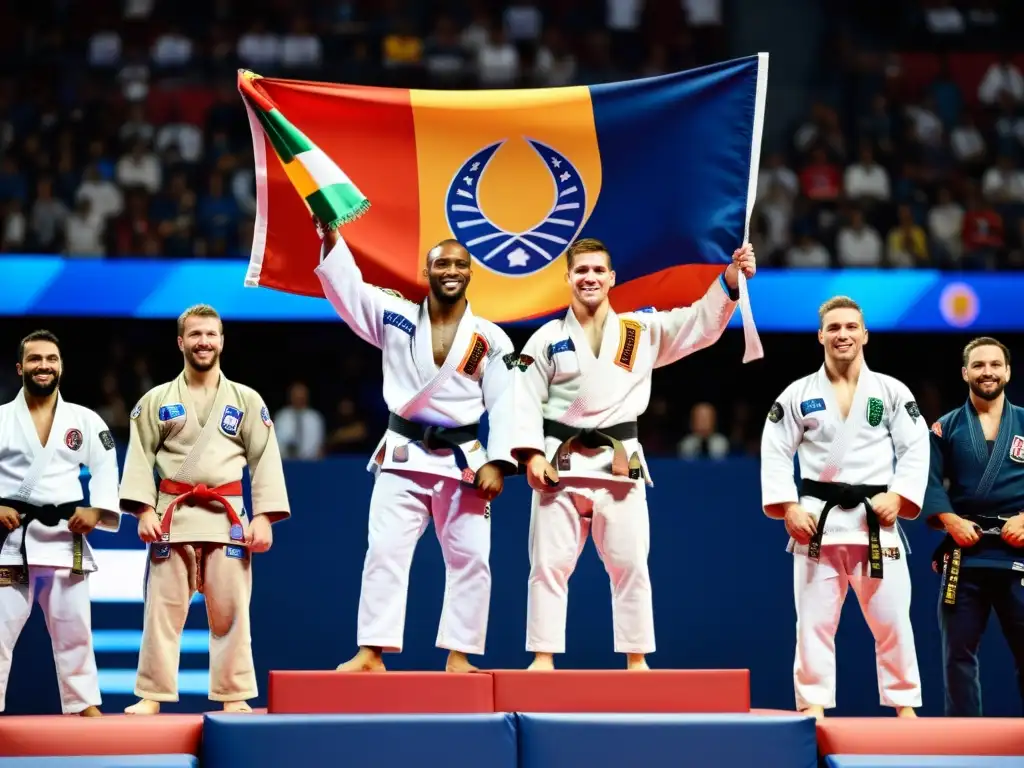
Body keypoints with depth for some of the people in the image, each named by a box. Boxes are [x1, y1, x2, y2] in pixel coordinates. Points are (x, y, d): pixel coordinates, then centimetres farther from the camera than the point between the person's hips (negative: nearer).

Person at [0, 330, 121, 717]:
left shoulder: (85, 420, 6)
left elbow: (105, 469, 6)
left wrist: (97, 510, -9)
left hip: (65, 535, 2)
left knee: (73, 627, 9)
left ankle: (83, 702, 19)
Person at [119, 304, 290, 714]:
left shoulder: (247, 400, 8)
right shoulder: (156, 400, 7)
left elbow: (265, 461, 4)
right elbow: (140, 457, 2)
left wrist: (263, 517, -5)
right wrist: (144, 510, -10)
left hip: (227, 516, 0)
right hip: (171, 515, 0)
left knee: (229, 611, 1)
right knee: (163, 607, -1)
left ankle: (233, 696, 9)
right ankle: (152, 696, 5)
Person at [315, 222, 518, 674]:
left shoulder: (491, 339, 2)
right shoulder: (395, 318, 5)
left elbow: (504, 405, -2)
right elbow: (346, 284, -1)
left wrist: (496, 463, -12)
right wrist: (330, 235, -15)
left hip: (463, 461, 0)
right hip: (403, 458, 0)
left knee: (470, 558, 0)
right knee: (385, 551, -8)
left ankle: (458, 654, 7)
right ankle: (371, 652, -9)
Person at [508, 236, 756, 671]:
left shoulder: (643, 331, 7)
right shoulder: (547, 339, 3)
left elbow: (702, 324, -2)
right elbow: (525, 400, -1)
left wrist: (731, 278, -18)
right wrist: (531, 455, -13)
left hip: (619, 466, 1)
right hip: (561, 464, -1)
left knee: (630, 566, 2)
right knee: (549, 564, 1)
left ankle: (636, 660, 8)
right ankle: (543, 659, 5)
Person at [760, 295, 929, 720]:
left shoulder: (892, 392, 5)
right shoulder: (798, 394, 5)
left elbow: (915, 450, 2)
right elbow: (775, 453, 3)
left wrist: (898, 497, -12)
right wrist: (788, 507, -8)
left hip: (875, 519, 0)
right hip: (818, 519, 0)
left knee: (891, 619, 2)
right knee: (814, 620, 1)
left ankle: (904, 705, 11)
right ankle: (812, 706, 6)